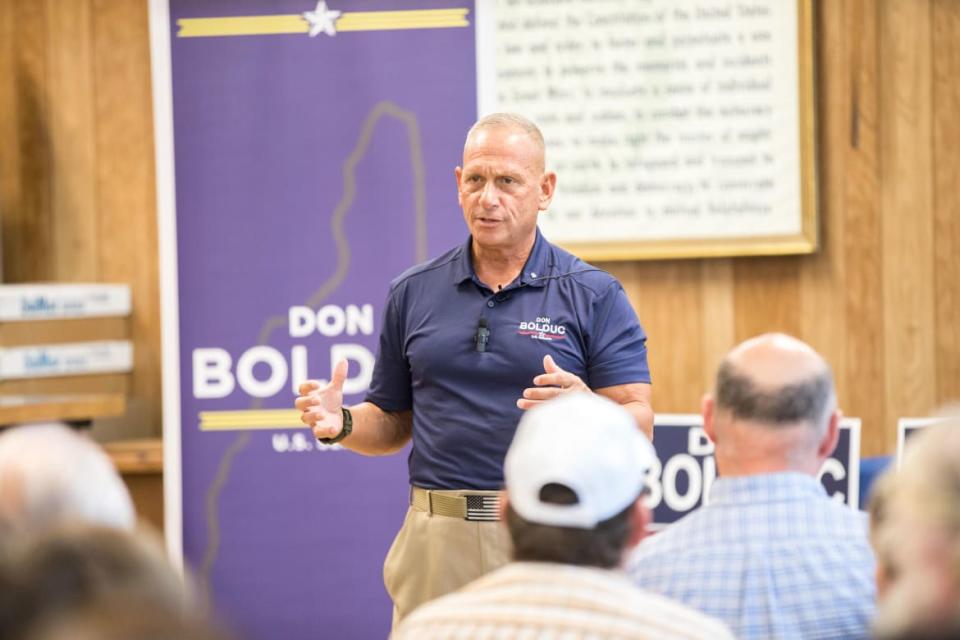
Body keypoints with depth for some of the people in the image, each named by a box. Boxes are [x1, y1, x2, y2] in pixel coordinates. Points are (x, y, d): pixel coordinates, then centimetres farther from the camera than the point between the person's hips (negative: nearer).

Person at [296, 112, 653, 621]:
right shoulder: (414, 293, 12)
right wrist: (341, 423, -4)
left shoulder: (593, 294, 2)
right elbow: (393, 423, 17)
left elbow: (638, 424, -3)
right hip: (437, 542, 3)